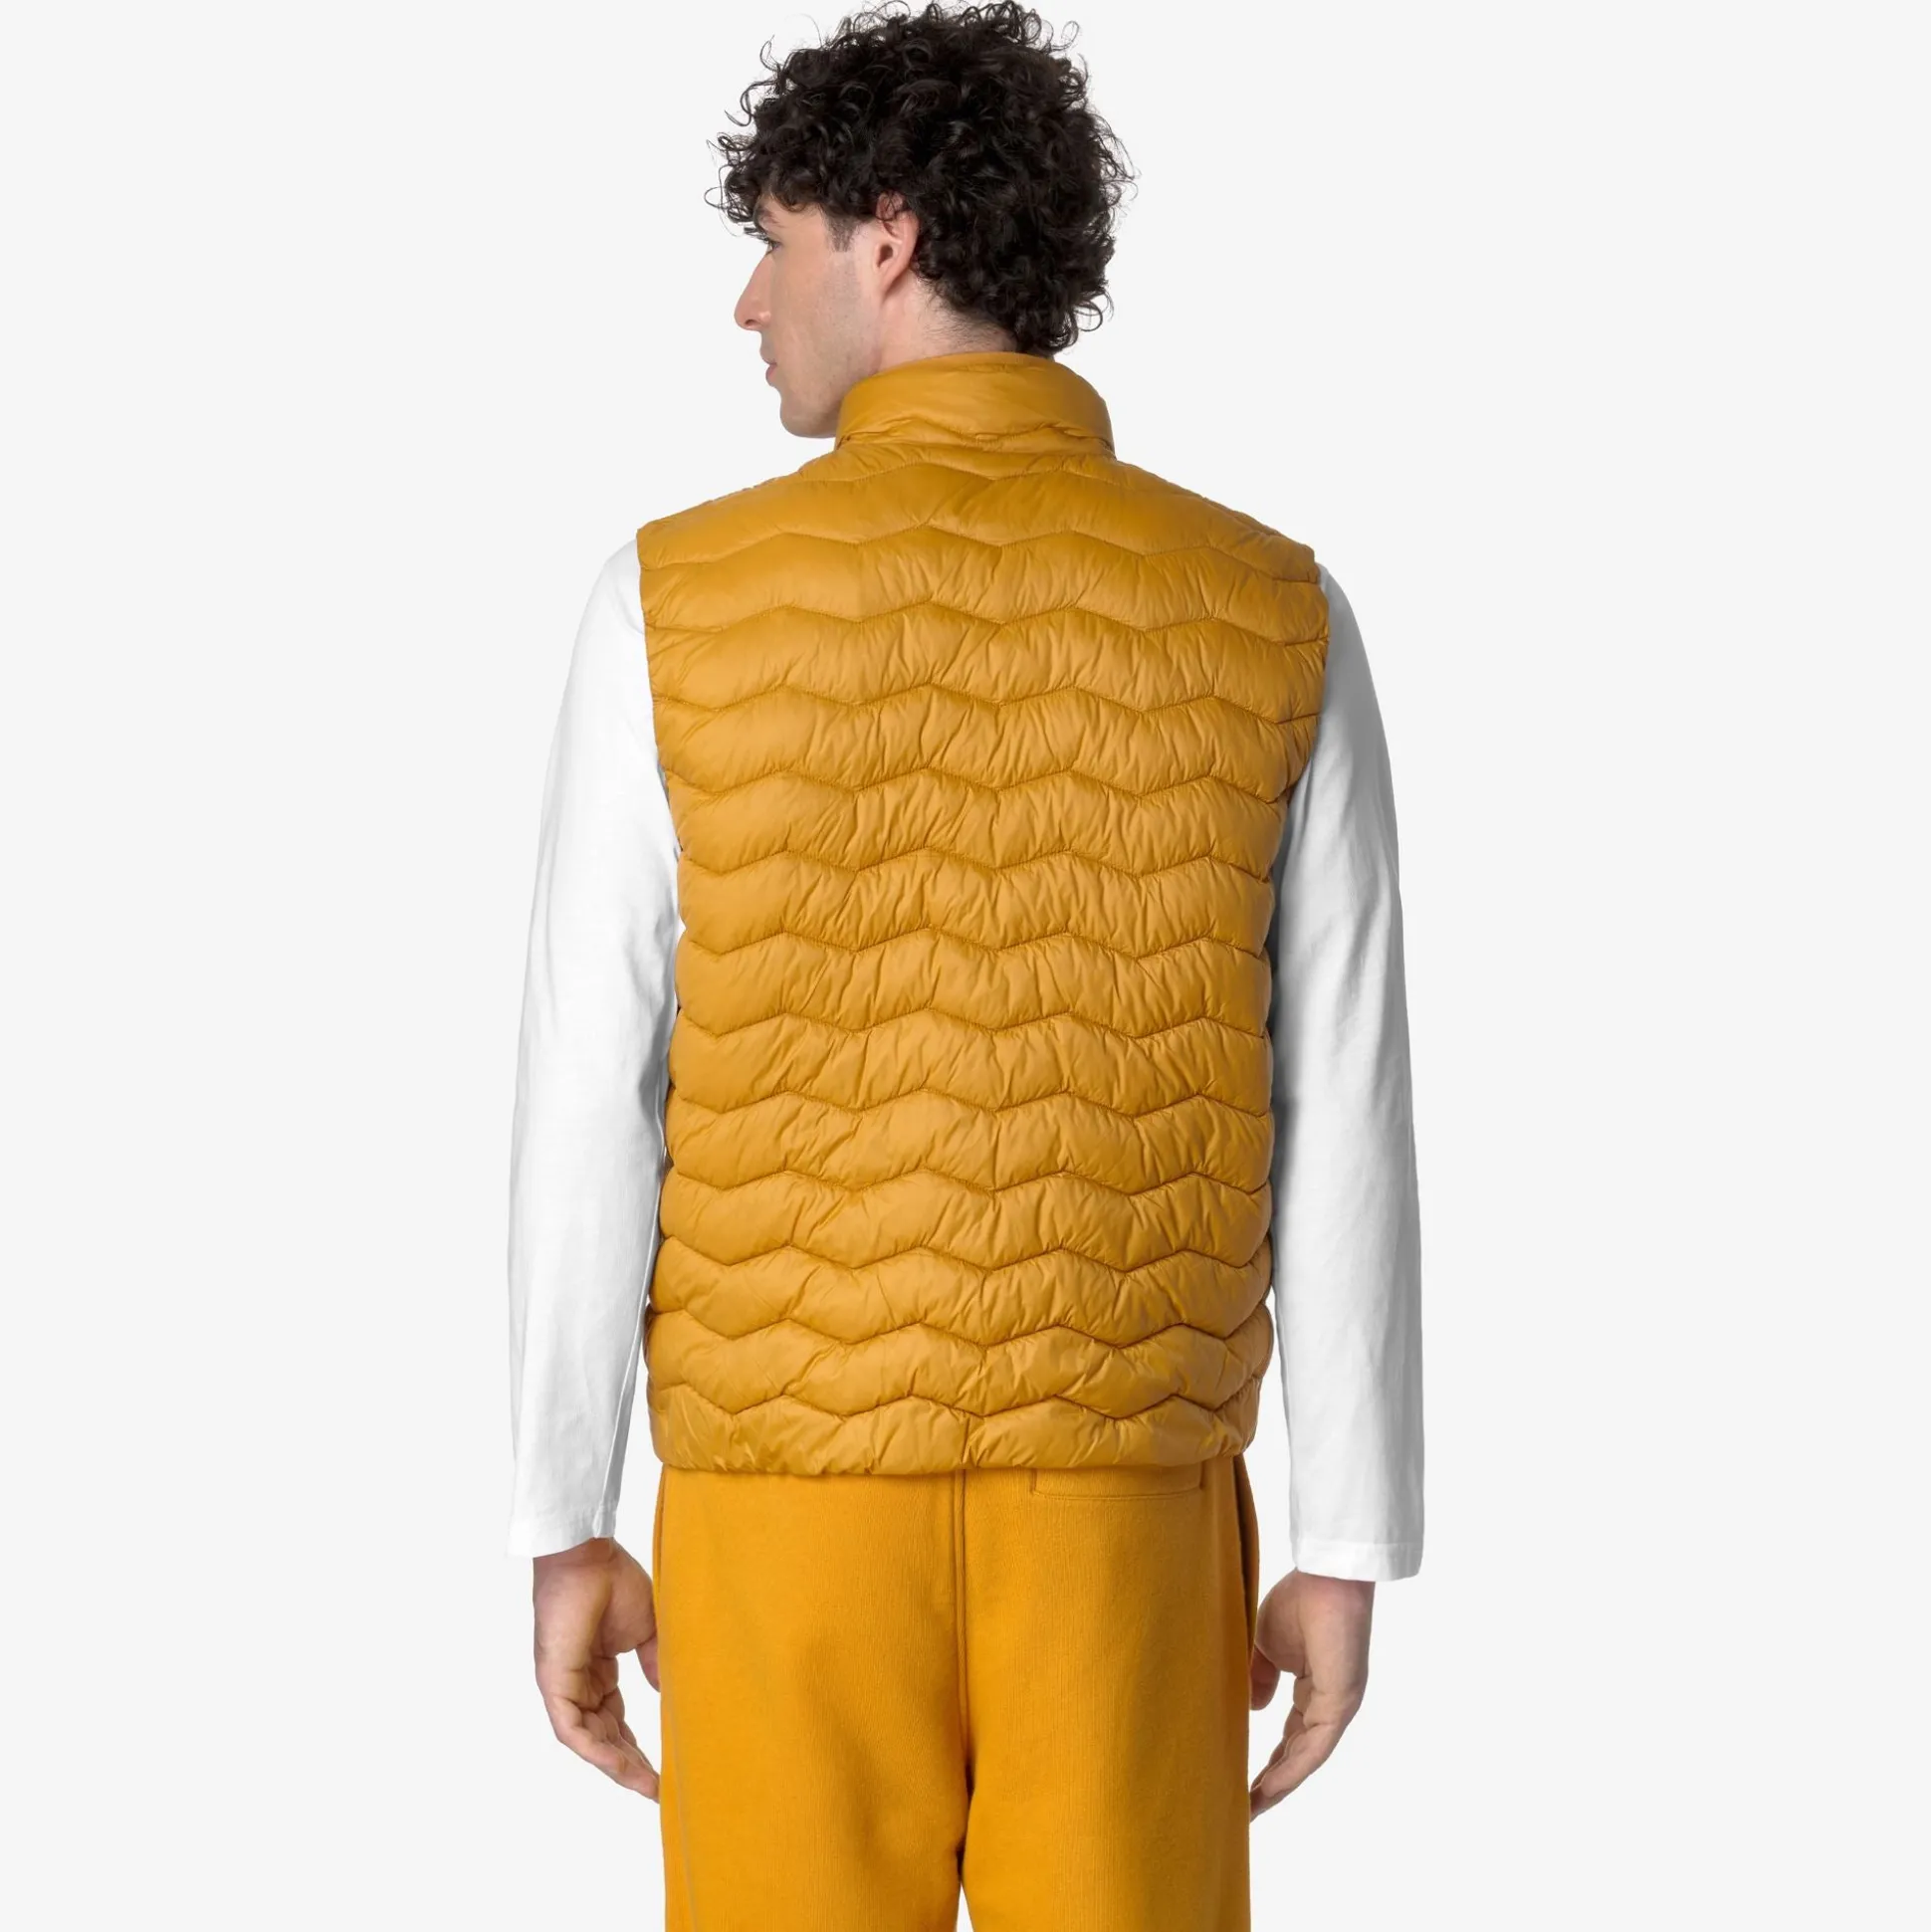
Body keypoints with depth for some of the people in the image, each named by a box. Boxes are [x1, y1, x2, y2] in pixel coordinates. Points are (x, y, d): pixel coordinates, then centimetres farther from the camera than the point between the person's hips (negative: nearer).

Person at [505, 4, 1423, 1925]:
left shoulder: (680, 599, -8)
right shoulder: (1275, 616, -4)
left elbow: (591, 1111, -6)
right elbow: (1342, 1132, -4)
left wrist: (565, 1532, 3)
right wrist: (1349, 1550, 5)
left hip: (790, 1493, -1)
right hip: (1117, 1503, 1)